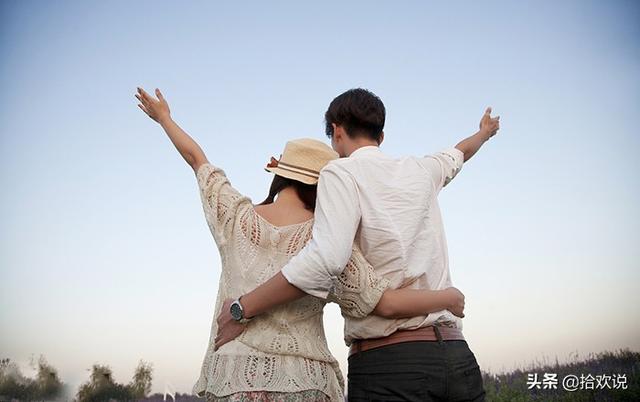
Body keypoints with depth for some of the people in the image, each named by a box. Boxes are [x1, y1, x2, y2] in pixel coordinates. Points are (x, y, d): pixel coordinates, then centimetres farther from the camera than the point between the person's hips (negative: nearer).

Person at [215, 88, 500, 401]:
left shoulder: (342, 172, -4)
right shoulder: (420, 171, 14)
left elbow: (326, 259, -21)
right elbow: (455, 155, 38)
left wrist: (241, 308, -14)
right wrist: (484, 132, 61)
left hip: (388, 362, -6)